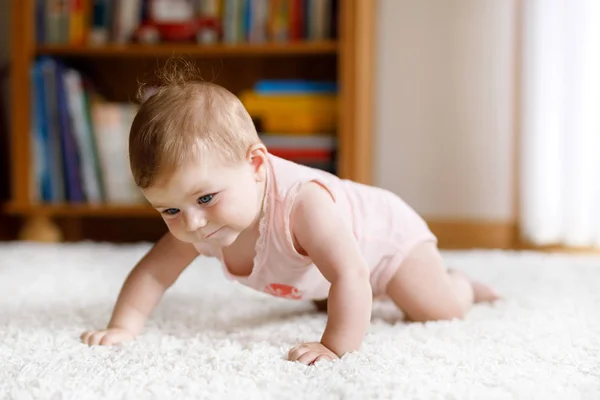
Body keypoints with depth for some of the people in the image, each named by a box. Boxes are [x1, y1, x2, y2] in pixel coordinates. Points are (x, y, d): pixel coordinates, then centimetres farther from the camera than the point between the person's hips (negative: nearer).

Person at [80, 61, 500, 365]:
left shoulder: (301, 203, -50)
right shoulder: (197, 223, -29)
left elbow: (350, 275, -55)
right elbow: (153, 272, -19)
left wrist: (337, 346, -61)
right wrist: (122, 327, -31)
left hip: (381, 228, -6)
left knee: (438, 309, -12)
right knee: (326, 301, 33)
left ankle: (458, 283, 20)